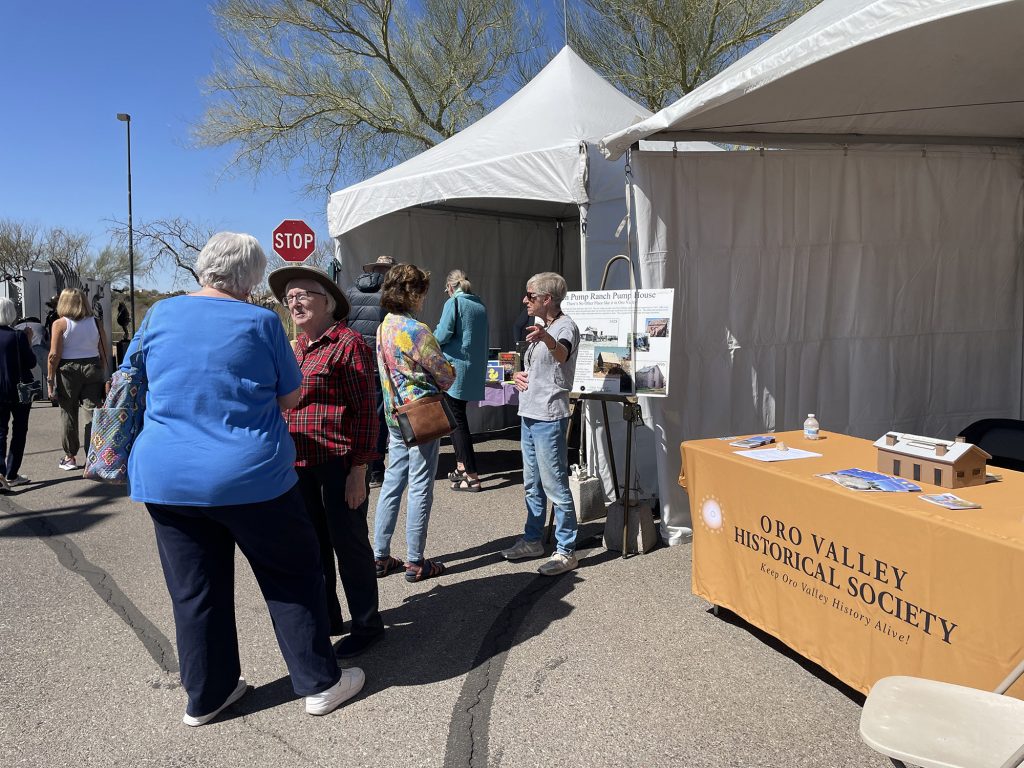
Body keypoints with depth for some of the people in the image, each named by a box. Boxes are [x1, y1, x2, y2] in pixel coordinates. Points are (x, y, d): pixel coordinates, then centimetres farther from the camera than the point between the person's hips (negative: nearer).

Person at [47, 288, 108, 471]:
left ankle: (70, 457, 19)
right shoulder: (95, 322, 4)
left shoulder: (60, 324, -4)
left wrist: (50, 380, -3)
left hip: (68, 370, -2)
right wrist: (103, 376, 9)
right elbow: (103, 353, 3)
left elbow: (54, 355, -9)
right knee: (93, 413, 3)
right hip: (93, 368, 2)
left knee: (68, 413, 9)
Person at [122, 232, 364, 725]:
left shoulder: (159, 315, 5)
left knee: (194, 590, 15)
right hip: (249, 475, -4)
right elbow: (290, 397, 1)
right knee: (292, 577, 11)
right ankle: (319, 683, 19)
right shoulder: (260, 321, -6)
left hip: (165, 477, 5)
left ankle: (206, 695, 29)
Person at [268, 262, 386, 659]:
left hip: (339, 464, -8)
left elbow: (365, 410, -13)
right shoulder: (297, 348, 12)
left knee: (349, 543, 4)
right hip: (301, 464, 8)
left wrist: (359, 470, -16)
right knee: (314, 545, 17)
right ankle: (326, 616, 35)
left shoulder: (347, 343, -11)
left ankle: (367, 624, 21)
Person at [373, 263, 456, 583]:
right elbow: (447, 375, -10)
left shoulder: (383, 327, 8)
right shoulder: (417, 330, -18)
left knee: (392, 482, 13)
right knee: (420, 487, 1)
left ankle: (380, 556, 20)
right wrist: (436, 385, 9)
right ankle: (415, 562, 9)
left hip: (395, 414, 8)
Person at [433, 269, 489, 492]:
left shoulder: (454, 303, -9)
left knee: (457, 421, -3)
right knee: (458, 417, 19)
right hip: (476, 370, 7)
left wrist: (432, 337, 6)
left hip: (456, 367, -7)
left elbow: (442, 335, -15)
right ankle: (462, 468, 26)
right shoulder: (480, 305, 12)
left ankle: (472, 477, -4)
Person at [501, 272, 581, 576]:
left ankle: (566, 551, 6)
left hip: (549, 418, -10)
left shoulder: (565, 326, -14)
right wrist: (517, 375, 5)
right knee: (532, 484, 19)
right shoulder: (539, 327, 15)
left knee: (555, 486, -4)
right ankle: (532, 540, 32)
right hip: (529, 414, 10)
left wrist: (546, 338, -58)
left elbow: (562, 354, -38)